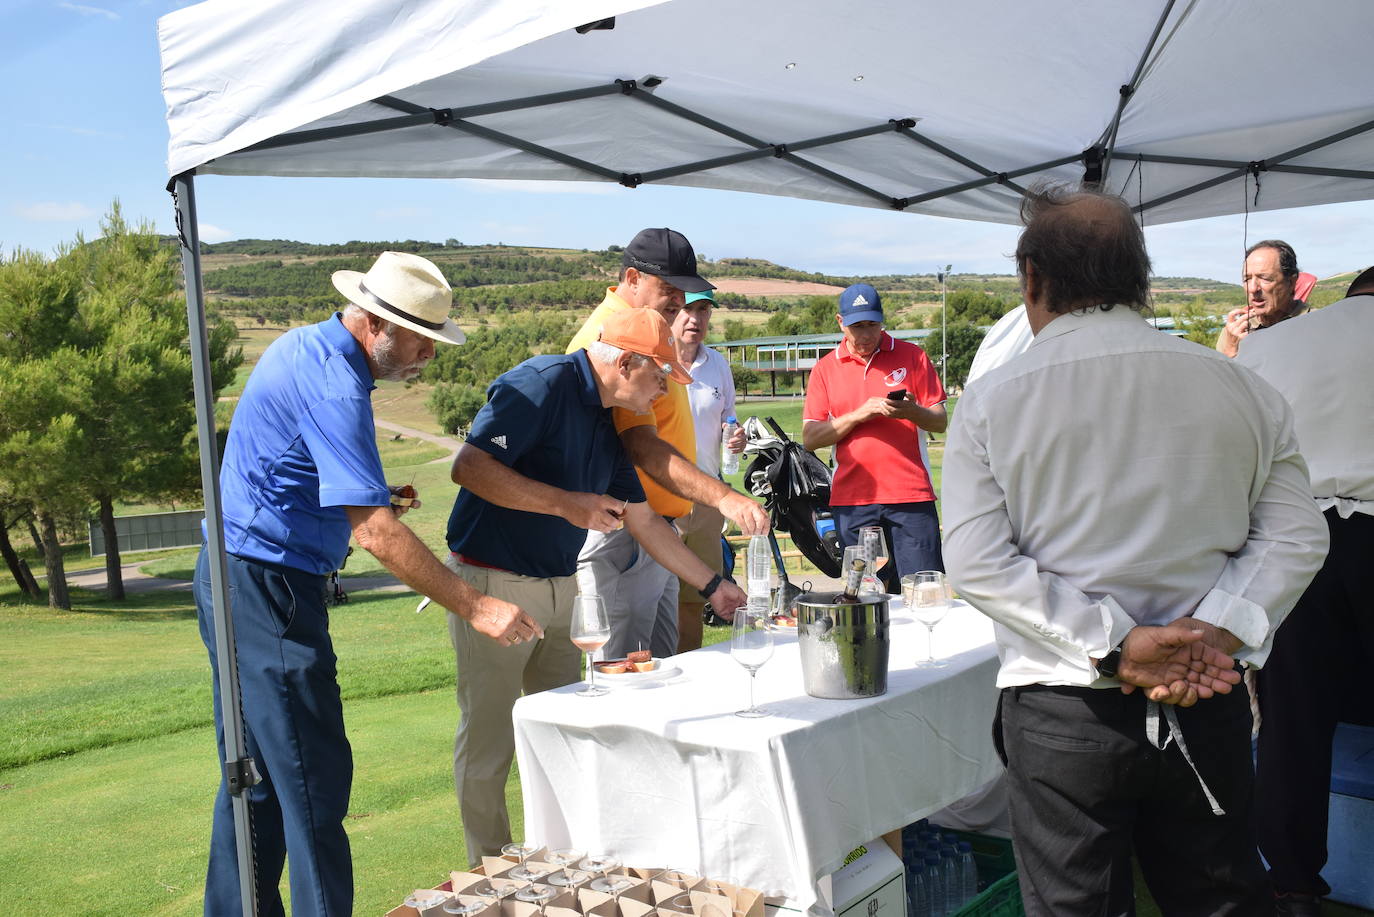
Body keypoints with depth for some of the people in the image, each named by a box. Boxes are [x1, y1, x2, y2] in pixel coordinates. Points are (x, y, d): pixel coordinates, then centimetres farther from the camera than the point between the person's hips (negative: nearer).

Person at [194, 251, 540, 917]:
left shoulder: (304, 346, 11)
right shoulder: (334, 384, -21)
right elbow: (374, 532, -27)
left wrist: (370, 495, 12)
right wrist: (476, 608, -25)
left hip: (236, 580, 11)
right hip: (268, 590, -11)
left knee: (257, 773, 18)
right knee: (313, 780, -5)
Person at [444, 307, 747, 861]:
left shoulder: (605, 422, 11)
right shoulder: (544, 384, -16)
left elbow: (643, 520, 18)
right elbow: (469, 467, -26)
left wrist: (713, 586, 20)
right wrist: (566, 503, -28)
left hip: (560, 586, 9)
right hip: (494, 581, -9)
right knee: (489, 738, 2)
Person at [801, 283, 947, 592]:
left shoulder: (911, 356, 7)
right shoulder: (825, 368, 9)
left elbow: (940, 422, 6)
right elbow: (810, 438, 3)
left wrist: (912, 412, -15)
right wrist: (859, 415, -10)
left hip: (910, 495, -1)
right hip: (852, 499, 1)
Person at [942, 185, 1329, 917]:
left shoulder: (993, 400, -6)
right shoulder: (1241, 388, 1)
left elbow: (976, 562, -13)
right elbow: (1294, 537, 0)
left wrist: (1112, 647, -13)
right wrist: (1215, 633, -8)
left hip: (1060, 711, -2)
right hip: (1208, 704, 3)